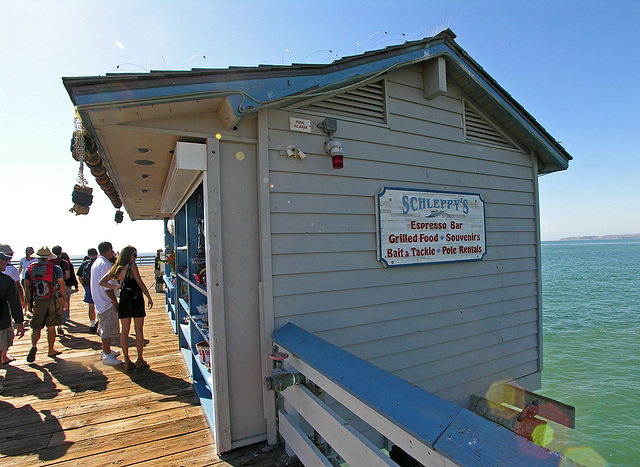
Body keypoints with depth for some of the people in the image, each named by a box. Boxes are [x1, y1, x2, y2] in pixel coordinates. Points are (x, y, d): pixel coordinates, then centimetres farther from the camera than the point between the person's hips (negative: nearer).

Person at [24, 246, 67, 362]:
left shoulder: (30, 269, 1)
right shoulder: (56, 269, -6)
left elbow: (26, 288, 6)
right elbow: (62, 286, -4)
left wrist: (28, 302, 17)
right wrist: (64, 300, 8)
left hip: (37, 302, 1)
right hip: (53, 301, -1)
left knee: (36, 327, 11)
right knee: (51, 327, 9)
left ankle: (34, 345, -15)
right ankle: (51, 350, 20)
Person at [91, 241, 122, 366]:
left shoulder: (96, 263, 13)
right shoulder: (105, 264, -19)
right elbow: (107, 287, -22)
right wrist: (115, 302, -18)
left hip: (100, 302, 11)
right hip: (107, 302, -11)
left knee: (105, 328, 20)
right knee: (108, 329, -4)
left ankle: (105, 350, 32)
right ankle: (107, 356, 2)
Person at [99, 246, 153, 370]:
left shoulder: (116, 268, 6)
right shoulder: (132, 266, -11)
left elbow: (102, 282, 10)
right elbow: (140, 284, -11)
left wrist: (116, 287, 2)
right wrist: (149, 298, -4)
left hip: (123, 301, 5)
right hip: (136, 300, -5)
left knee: (124, 331, 9)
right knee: (139, 330, 4)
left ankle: (127, 361, 12)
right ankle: (140, 360, 10)